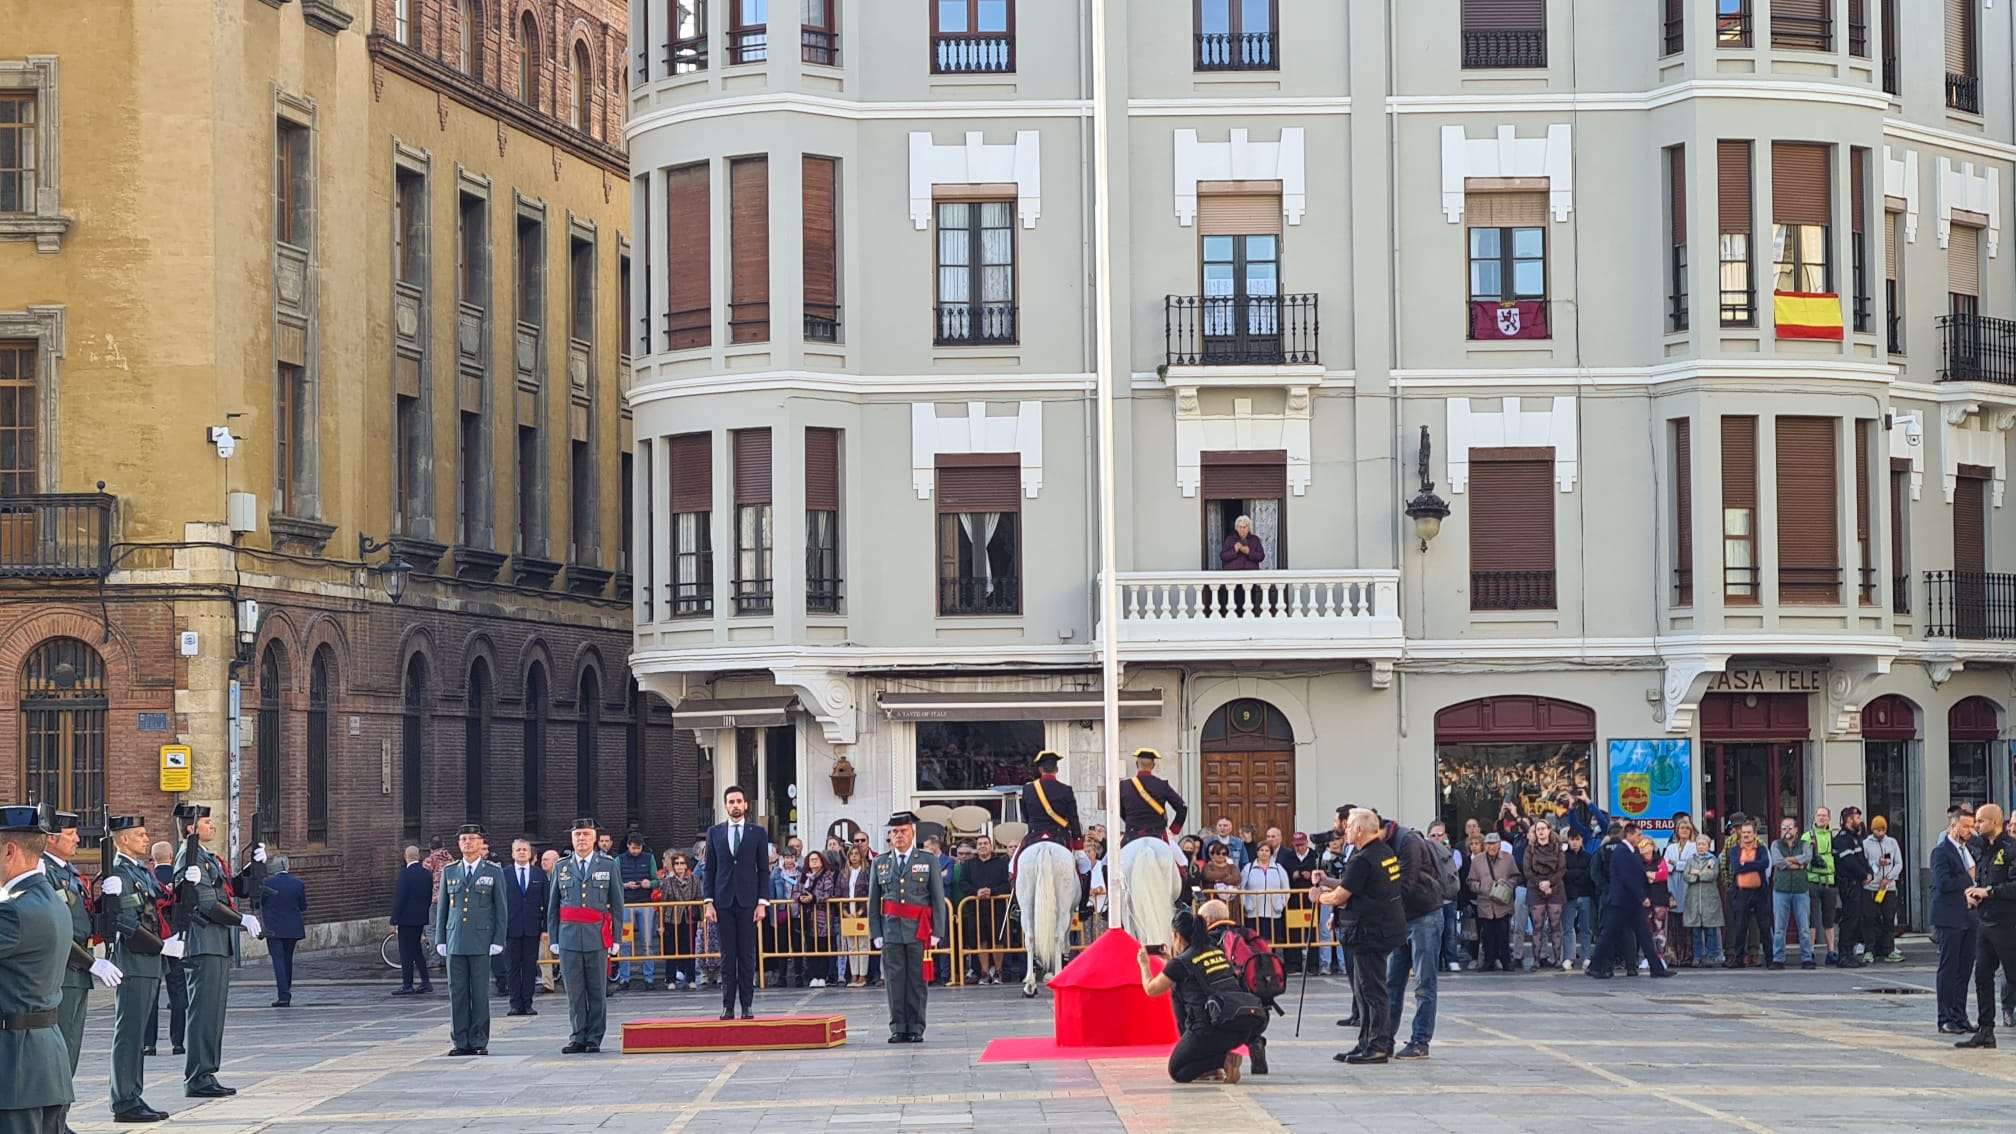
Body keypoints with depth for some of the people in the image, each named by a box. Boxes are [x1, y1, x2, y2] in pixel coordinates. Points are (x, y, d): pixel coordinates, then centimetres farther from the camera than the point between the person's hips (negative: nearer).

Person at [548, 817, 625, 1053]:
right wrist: (553, 939, 6)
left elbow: (617, 905, 7)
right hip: (569, 935, 1)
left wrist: (615, 939, 2)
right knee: (574, 991, 1)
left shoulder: (608, 865, 7)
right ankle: (578, 1038, 6)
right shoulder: (561, 867, 11)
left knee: (597, 990, 1)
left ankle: (594, 1038, 6)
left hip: (597, 936, -1)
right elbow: (552, 907, 13)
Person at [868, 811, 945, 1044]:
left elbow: (938, 900, 5)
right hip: (890, 930, 1)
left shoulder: (928, 862, 7)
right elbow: (873, 902, 11)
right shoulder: (879, 863, 11)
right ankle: (898, 1028, 5)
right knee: (894, 981, 0)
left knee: (917, 982, 0)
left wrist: (935, 933, -2)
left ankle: (915, 1029, 5)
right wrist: (876, 934, 3)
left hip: (918, 931, -1)